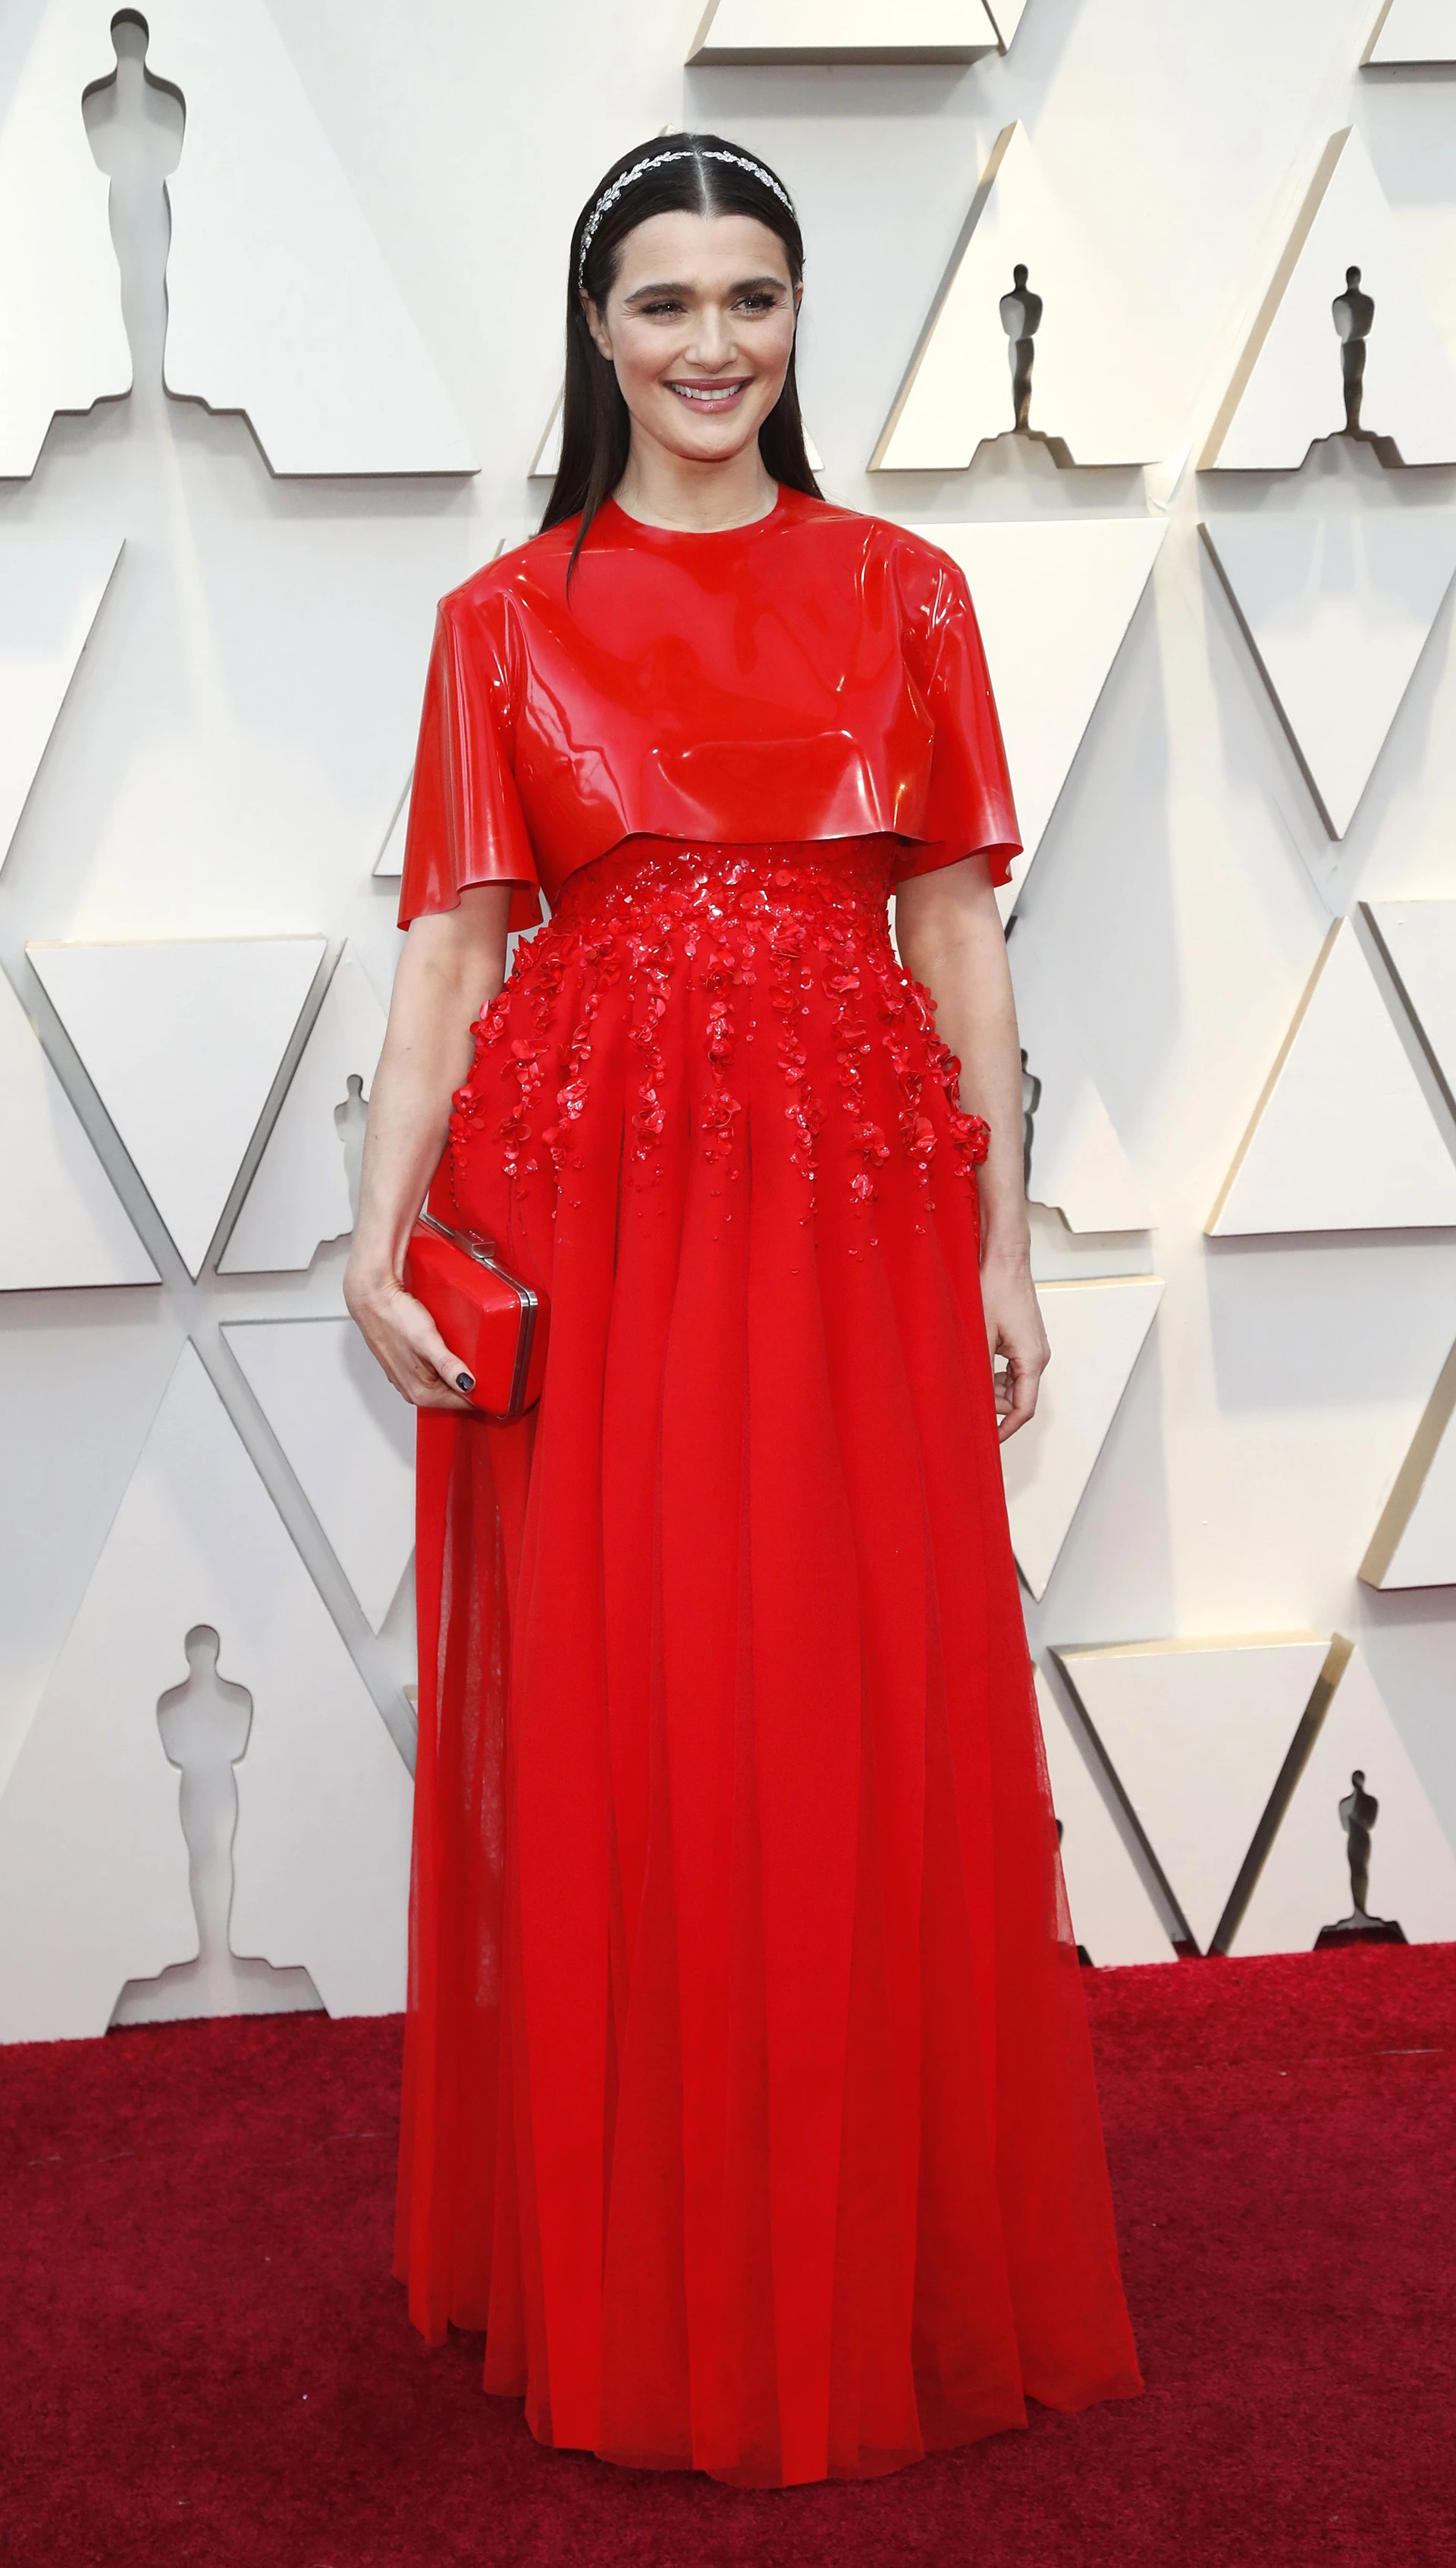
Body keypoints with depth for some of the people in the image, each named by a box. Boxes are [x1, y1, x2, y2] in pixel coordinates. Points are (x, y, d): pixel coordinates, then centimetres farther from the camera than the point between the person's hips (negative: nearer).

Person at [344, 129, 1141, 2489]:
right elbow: (448, 943, 2)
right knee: (615, 1737, 3)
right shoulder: (507, 619, 8)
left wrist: (1004, 1248, 3)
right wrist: (382, 1233, -10)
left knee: (883, 1733, 3)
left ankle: (887, 2277, 21)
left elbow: (960, 930, 8)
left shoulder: (905, 593, 10)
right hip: (584, 1209, -1)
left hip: (859, 1209, 1)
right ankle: (638, 2289, 20)